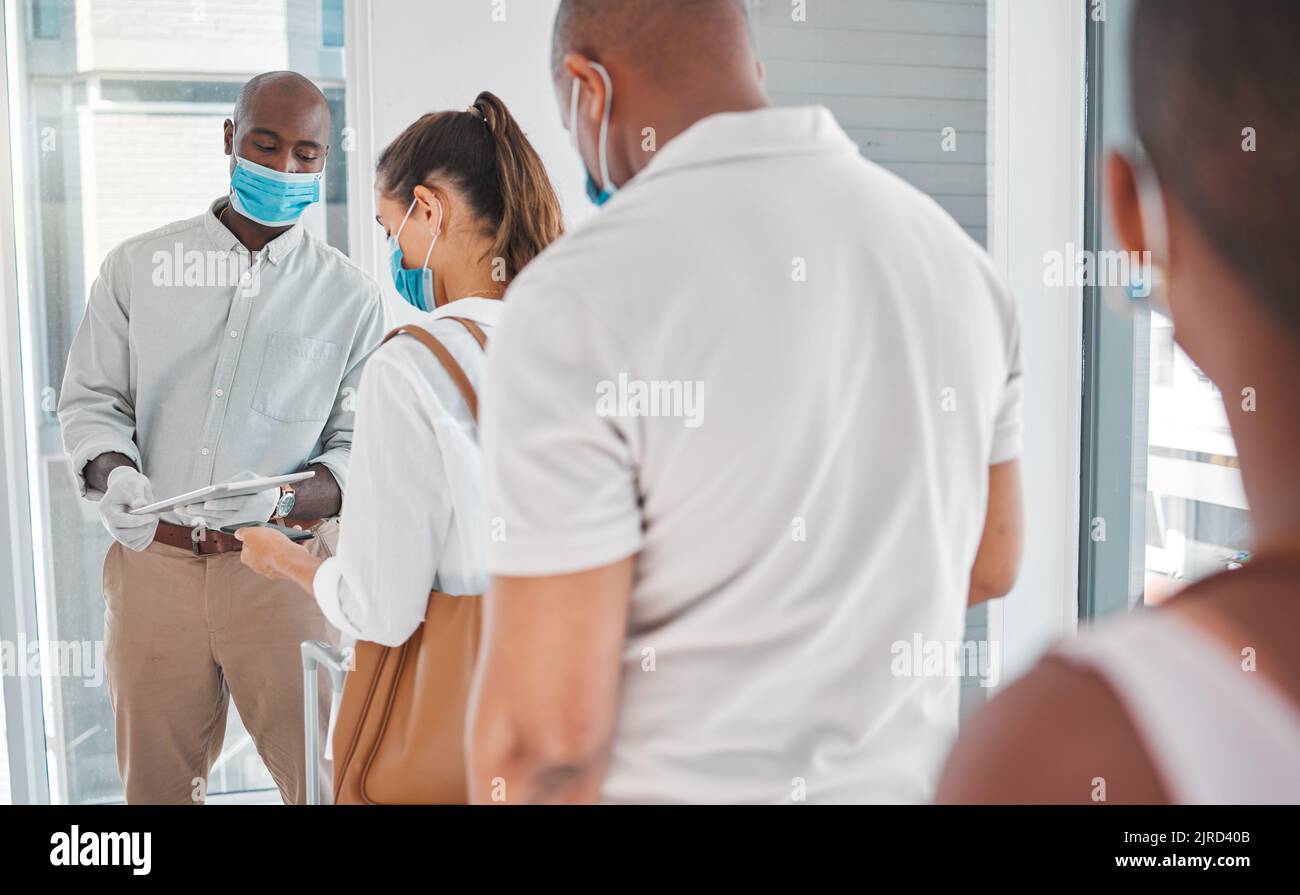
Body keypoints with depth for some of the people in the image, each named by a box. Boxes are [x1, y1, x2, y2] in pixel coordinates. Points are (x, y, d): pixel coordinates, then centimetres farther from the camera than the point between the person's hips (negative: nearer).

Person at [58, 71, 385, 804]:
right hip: (152, 563, 2)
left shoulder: (350, 296, 0)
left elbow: (365, 448, -3)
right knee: (157, 782, 14)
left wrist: (280, 500, -21)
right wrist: (114, 475, -13)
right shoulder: (138, 266, 6)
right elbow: (91, 399, 8)